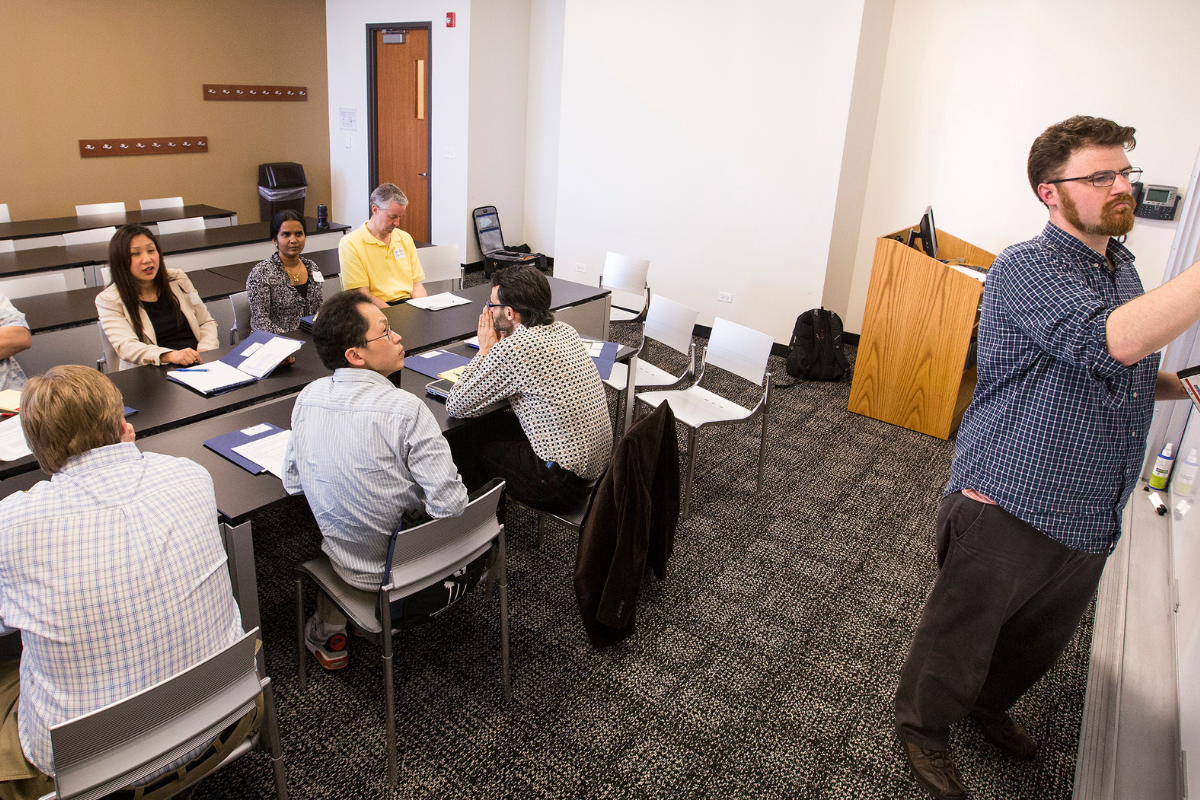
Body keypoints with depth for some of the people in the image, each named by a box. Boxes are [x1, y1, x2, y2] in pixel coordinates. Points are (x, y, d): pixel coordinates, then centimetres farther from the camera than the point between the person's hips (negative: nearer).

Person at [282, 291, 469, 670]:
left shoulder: (308, 397, -8)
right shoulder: (405, 410, -27)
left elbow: (292, 482, 5)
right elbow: (450, 507, -27)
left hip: (345, 563, 5)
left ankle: (328, 632, 31)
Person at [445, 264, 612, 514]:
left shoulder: (511, 349, -23)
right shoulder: (564, 330, 3)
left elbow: (456, 407, -11)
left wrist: (484, 350, -2)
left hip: (562, 485, -8)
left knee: (462, 438, 12)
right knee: (495, 423, 22)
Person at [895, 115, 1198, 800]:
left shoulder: (1122, 268, 11)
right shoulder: (1026, 269, -18)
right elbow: (1113, 341, -35)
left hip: (1091, 520, 8)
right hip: (1011, 507, -8)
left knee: (1042, 640, 26)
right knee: (961, 635, 10)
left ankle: (989, 705, 51)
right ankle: (924, 729, 34)